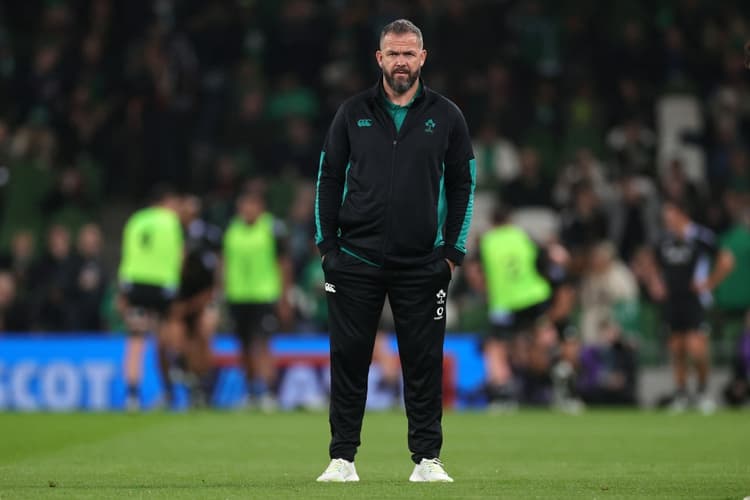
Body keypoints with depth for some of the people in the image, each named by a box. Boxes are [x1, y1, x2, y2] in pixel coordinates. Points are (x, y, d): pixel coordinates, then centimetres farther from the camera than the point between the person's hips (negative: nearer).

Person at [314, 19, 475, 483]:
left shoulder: (446, 116, 4)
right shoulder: (353, 113, 5)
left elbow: (463, 184, 8)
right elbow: (329, 178, 9)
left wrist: (453, 251, 1)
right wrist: (327, 245, 2)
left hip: (422, 266, 0)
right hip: (355, 263, 0)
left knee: (424, 362, 1)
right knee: (349, 358, 1)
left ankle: (427, 458, 8)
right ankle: (343, 458, 7)